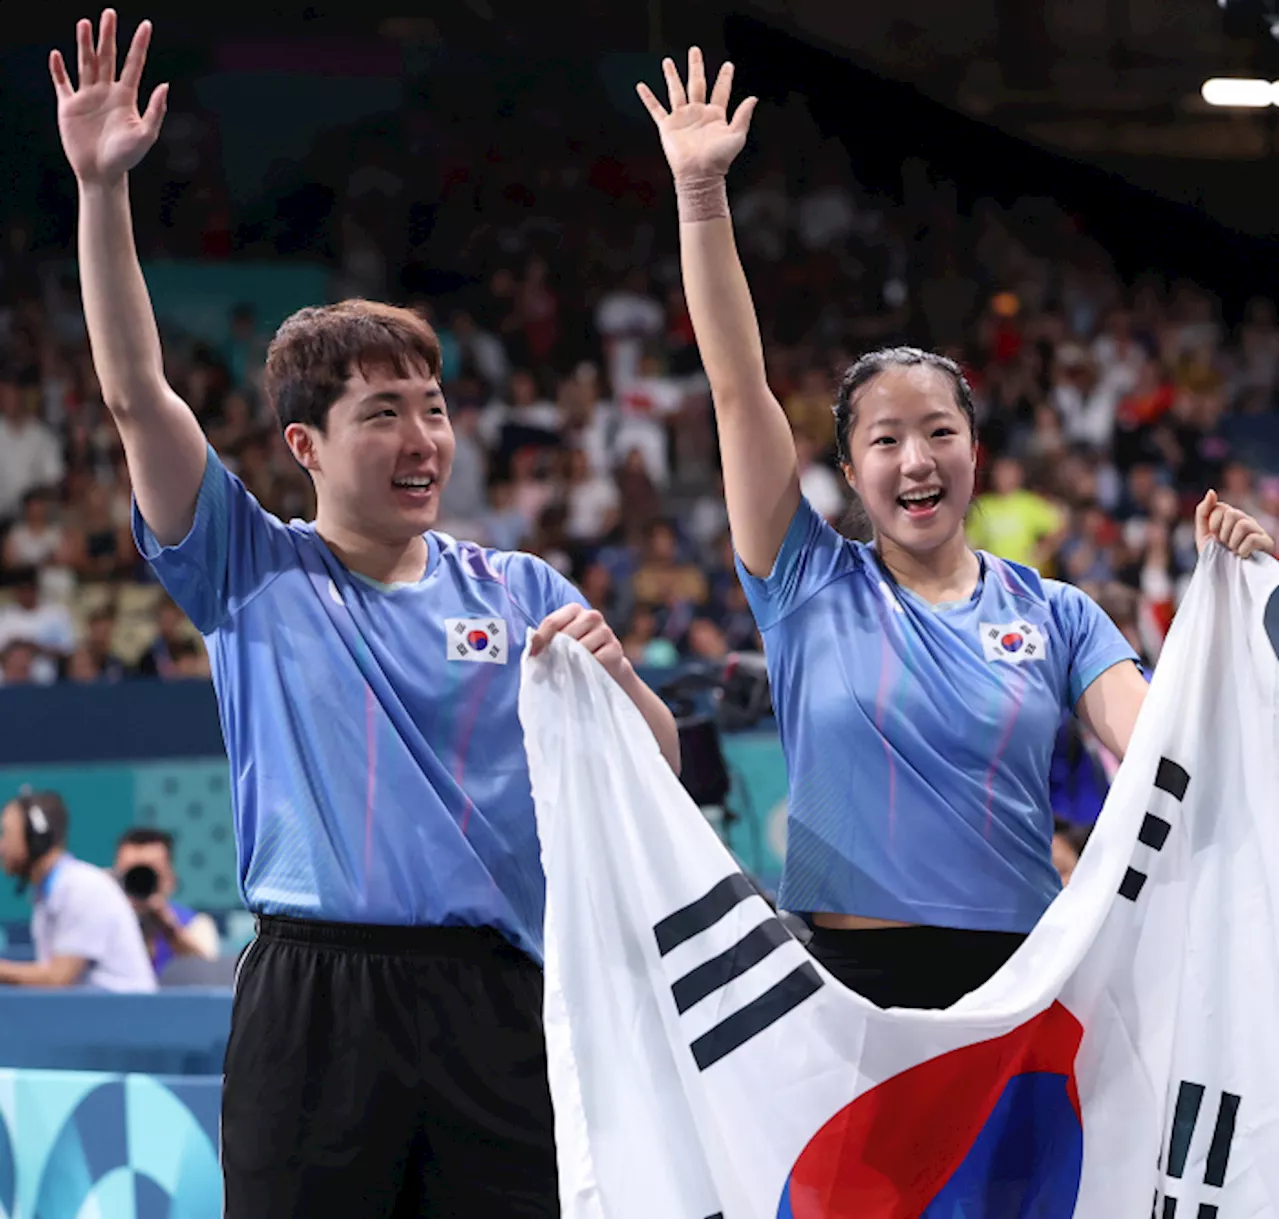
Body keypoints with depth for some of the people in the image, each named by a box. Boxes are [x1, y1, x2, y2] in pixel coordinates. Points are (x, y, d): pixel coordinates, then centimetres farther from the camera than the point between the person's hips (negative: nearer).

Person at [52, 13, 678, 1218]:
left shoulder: (518, 592, 14)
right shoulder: (250, 573, 9)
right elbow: (136, 393, -1)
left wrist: (613, 672, -12)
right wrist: (101, 188, -10)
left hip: (496, 996, 2)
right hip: (313, 998, -2)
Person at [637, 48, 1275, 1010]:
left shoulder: (1054, 615, 8)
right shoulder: (812, 586, 5)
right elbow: (739, 387, -1)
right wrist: (701, 193, -7)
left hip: (1017, 970, 1)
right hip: (848, 975, -1)